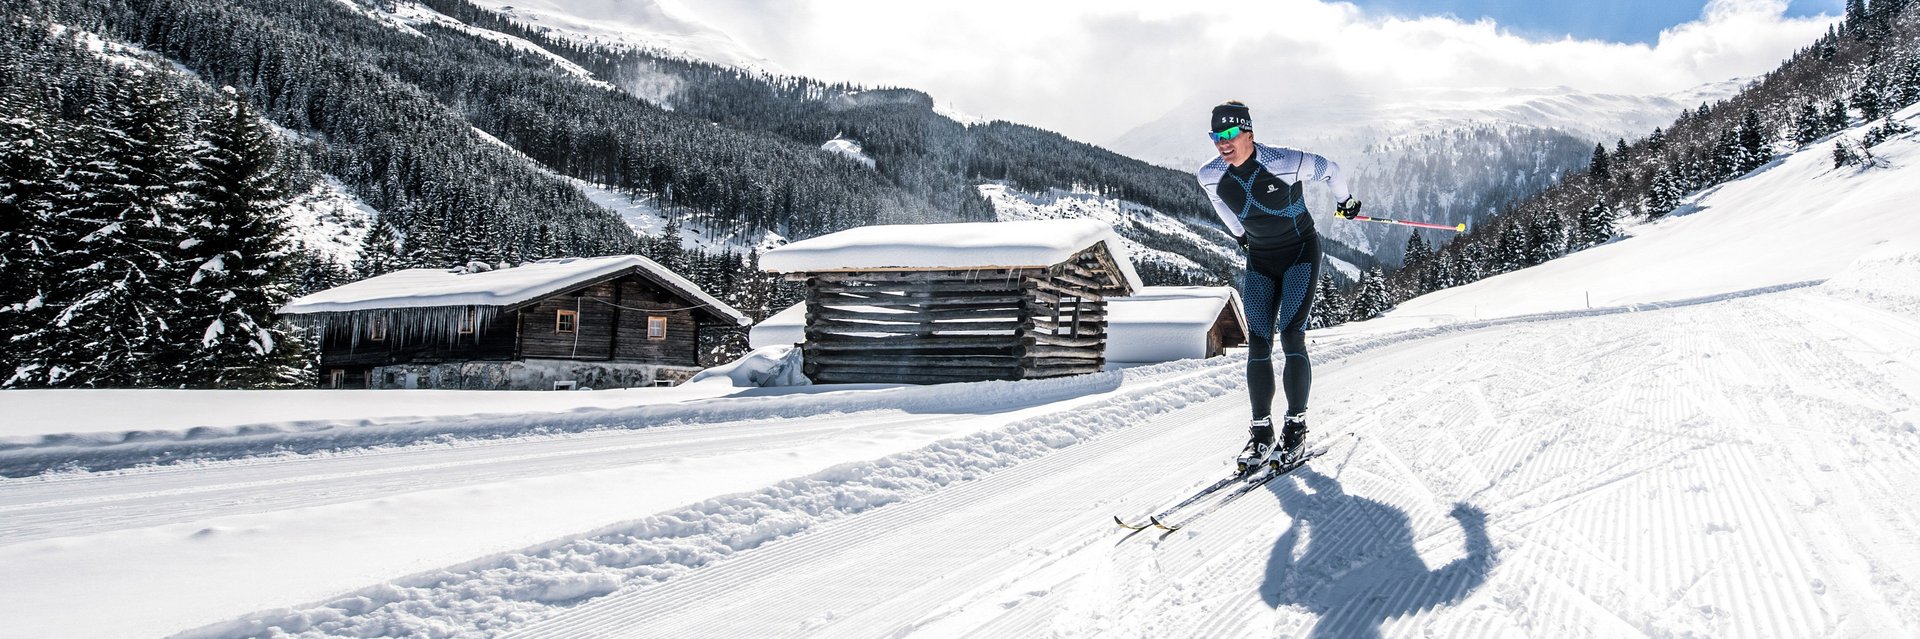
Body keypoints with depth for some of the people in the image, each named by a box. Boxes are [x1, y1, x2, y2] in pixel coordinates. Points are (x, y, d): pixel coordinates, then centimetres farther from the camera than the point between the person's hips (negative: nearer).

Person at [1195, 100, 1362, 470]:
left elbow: (1329, 170, -3)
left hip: (1301, 253, -4)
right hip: (1260, 261, 4)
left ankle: (1296, 423, -1)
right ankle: (1261, 431, 1)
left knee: (1291, 338, -14)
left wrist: (1345, 201, 15)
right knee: (1258, 345, -4)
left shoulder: (1286, 164, -23)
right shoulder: (1210, 177, -11)